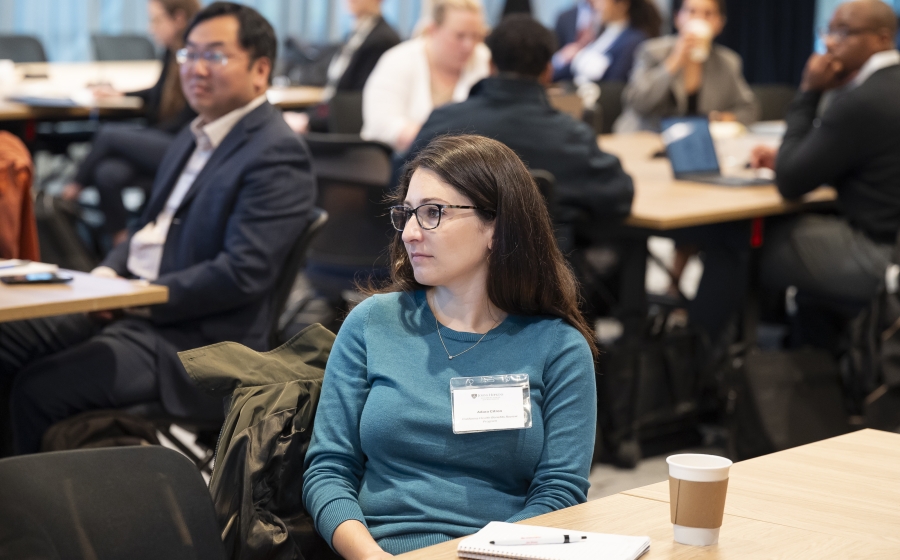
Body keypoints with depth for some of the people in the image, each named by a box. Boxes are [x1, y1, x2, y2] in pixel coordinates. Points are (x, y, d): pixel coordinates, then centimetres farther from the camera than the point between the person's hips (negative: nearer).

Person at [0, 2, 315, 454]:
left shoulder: (277, 154, -14)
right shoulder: (196, 137, 17)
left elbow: (244, 273, -22)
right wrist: (108, 272, 4)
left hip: (194, 337, -9)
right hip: (129, 304, 9)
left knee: (40, 388, -23)